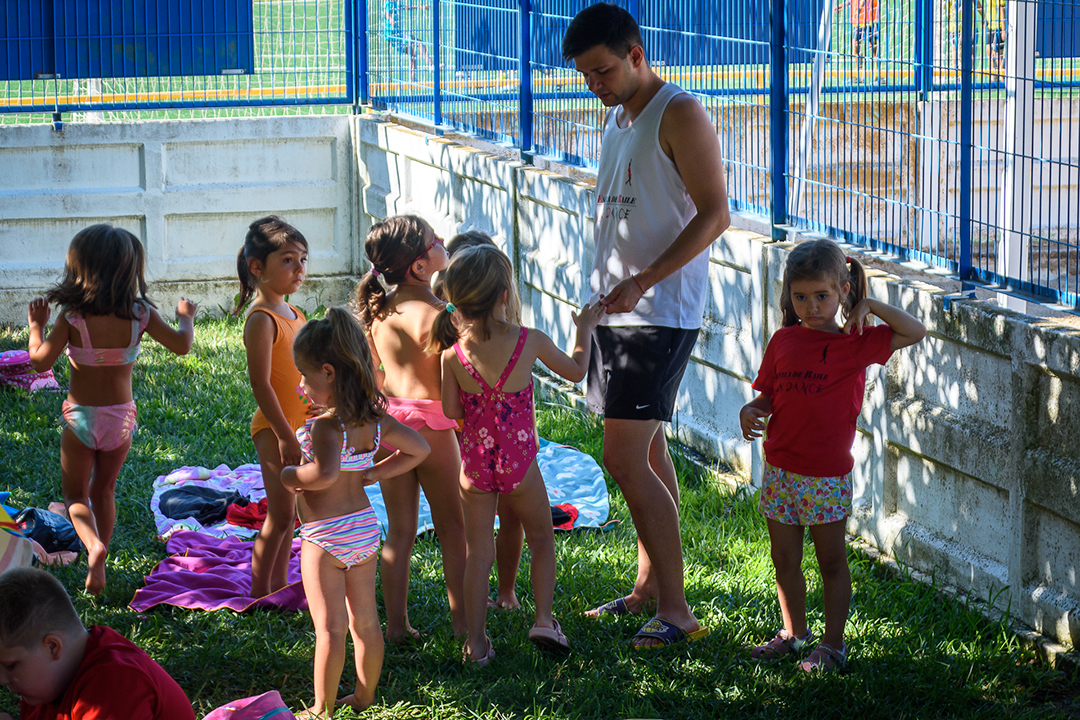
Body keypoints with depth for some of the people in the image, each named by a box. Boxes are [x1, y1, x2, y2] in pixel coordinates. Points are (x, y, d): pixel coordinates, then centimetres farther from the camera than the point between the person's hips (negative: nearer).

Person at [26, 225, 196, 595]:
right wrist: (185, 317, 17)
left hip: (81, 417, -3)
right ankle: (99, 562, 31)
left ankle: (94, 546, -18)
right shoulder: (140, 314, -12)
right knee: (104, 491, 23)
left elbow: (40, 360, -17)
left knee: (76, 496, 11)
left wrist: (37, 325, 0)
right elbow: (181, 344, -4)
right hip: (121, 416, 3)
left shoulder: (72, 318, -19)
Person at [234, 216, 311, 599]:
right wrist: (285, 435, -23)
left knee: (289, 513, 14)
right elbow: (261, 384, -21)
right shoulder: (261, 320, -17)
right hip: (274, 428, -8)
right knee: (280, 514, -6)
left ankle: (280, 584, 24)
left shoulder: (292, 314, 11)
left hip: (297, 427, 8)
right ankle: (259, 593, 4)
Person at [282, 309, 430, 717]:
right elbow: (418, 448, 11)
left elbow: (324, 473, -40)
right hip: (365, 526, 8)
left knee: (330, 627, 0)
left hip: (326, 537, -8)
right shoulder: (375, 419, 1)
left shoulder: (326, 425, -24)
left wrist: (291, 477, -22)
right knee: (365, 620, 17)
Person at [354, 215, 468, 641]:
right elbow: (450, 387, -18)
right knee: (451, 526, 9)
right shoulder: (432, 314, -19)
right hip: (429, 422, -6)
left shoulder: (377, 309, 3)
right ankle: (461, 619, 16)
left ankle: (396, 622, 15)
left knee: (399, 530, 12)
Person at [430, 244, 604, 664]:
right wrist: (584, 331, 22)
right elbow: (575, 371, 6)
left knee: (478, 553, 9)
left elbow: (451, 411, -3)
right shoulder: (530, 342, -11)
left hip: (475, 463, 1)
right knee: (541, 538, 21)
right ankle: (543, 619, 14)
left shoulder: (453, 354, -10)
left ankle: (476, 642, 10)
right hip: (519, 461, -1)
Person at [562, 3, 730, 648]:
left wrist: (642, 281, -24)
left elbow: (715, 215, -19)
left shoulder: (680, 114, -13)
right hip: (615, 308, 9)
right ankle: (649, 587, 25)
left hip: (661, 315, -9)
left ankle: (676, 611, -7)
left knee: (626, 461, -12)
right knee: (647, 452, 15)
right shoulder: (619, 118, 14)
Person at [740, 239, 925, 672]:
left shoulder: (857, 342, -4)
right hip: (780, 469, 4)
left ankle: (834, 644, 16)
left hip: (828, 475, -4)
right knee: (785, 561, 13)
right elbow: (768, 393, 11)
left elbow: (915, 332, -11)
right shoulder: (783, 341, 5)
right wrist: (751, 410, -10)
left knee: (832, 562, 5)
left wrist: (870, 306, -11)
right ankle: (794, 632, 30)